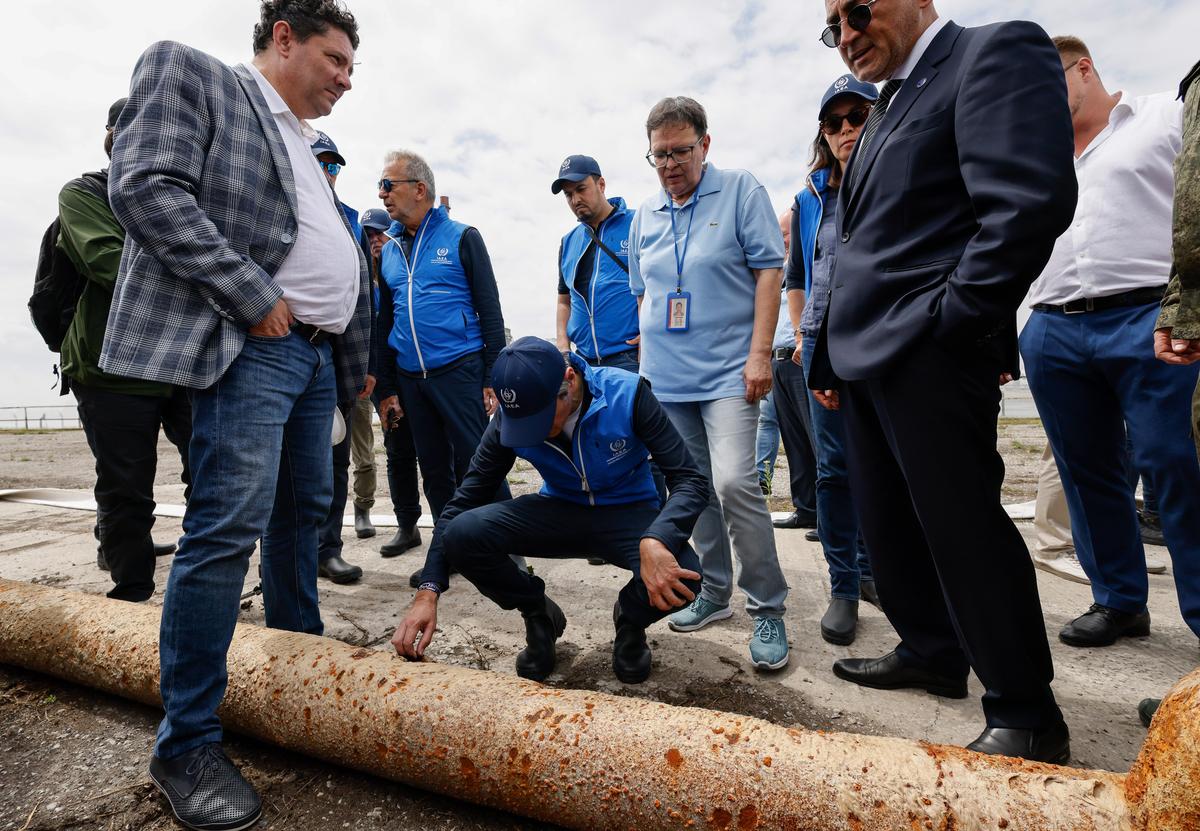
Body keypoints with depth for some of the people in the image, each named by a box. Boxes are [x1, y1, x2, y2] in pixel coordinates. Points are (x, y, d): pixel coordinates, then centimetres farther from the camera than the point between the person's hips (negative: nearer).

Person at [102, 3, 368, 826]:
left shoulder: (307, 146, 24)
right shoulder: (188, 71, 4)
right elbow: (146, 186, -12)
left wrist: (355, 365, 17)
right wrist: (253, 298, -16)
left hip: (316, 355, 8)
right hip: (253, 348, -8)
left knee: (303, 513, 13)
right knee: (228, 527, -11)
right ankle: (188, 745, 2)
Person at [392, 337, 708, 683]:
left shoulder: (626, 393, -24)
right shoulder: (510, 418, -16)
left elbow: (691, 480, -23)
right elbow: (464, 501, -10)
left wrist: (656, 541, -43)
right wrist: (428, 591, -17)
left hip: (627, 513, -2)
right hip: (559, 511, 2)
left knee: (682, 576, -34)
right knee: (461, 535, -24)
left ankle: (630, 619, 5)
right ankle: (539, 615, 6)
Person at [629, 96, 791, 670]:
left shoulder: (741, 192, 0)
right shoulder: (644, 216, 14)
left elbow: (768, 271, -6)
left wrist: (759, 353, -14)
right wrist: (649, 353, 13)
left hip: (727, 373, -5)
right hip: (666, 378, 5)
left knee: (734, 483, -18)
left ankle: (767, 607, -1)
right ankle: (715, 591, 26)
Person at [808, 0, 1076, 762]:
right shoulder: (886, 107, 23)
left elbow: (1032, 202, -18)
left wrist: (949, 323, -16)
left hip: (928, 354, -9)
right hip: (867, 356, 9)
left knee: (962, 527, -3)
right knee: (888, 523, 14)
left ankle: (1027, 716, 14)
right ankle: (932, 654, 32)